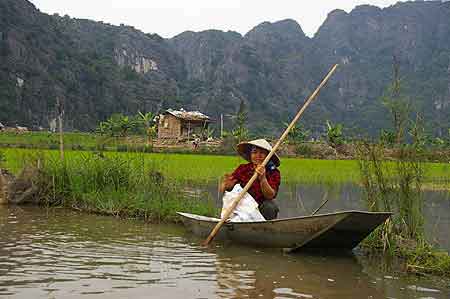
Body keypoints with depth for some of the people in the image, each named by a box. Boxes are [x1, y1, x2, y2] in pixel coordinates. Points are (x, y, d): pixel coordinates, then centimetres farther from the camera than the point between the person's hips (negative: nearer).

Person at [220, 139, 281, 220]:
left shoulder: (274, 173, -4)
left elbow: (270, 196, -20)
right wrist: (225, 184, -29)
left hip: (262, 210, -1)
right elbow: (222, 190, -5)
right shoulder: (243, 169, 0)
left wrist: (262, 178, -37)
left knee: (269, 206, -30)